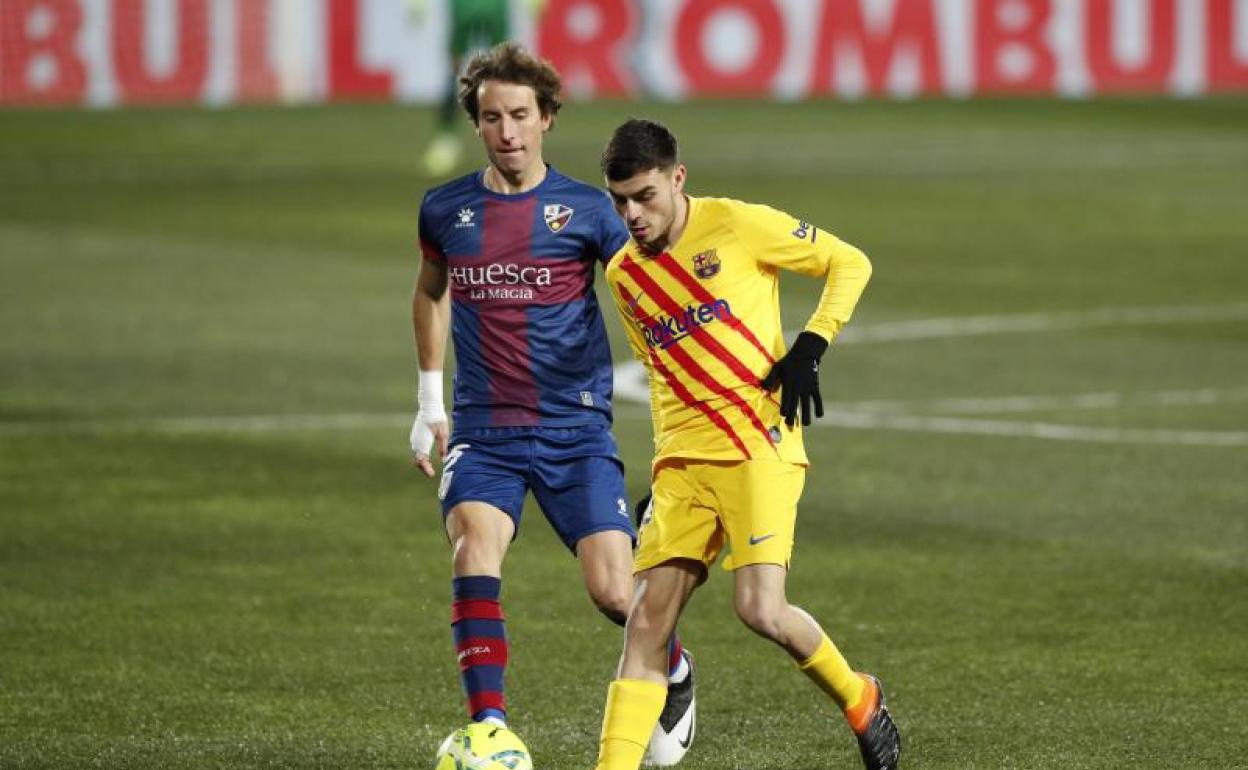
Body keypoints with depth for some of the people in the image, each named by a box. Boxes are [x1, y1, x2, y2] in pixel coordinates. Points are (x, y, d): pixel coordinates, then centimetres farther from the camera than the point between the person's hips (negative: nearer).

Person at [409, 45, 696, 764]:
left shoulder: (584, 209, -3)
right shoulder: (446, 210, 5)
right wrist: (431, 401, 23)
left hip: (576, 430, -1)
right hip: (482, 433, 1)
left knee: (615, 593, -6)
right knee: (474, 553, -25)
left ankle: (675, 673, 27)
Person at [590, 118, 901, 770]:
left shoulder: (735, 225, -5)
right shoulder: (622, 274, 12)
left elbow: (850, 263, 2)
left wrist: (810, 347, -10)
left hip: (759, 448, -5)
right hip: (682, 460, 5)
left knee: (761, 611, -17)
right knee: (647, 619, -4)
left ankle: (858, 699, 10)